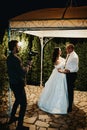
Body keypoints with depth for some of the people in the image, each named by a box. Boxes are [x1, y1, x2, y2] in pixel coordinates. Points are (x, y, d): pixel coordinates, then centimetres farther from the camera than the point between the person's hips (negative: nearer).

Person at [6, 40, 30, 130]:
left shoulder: (9, 57, 7)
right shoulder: (16, 58, -23)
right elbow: (23, 72, -24)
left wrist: (24, 67, 5)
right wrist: (27, 67, -6)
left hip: (13, 83, 10)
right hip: (18, 84, -10)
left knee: (17, 100, 28)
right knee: (23, 104, 0)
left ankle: (12, 118, 41)